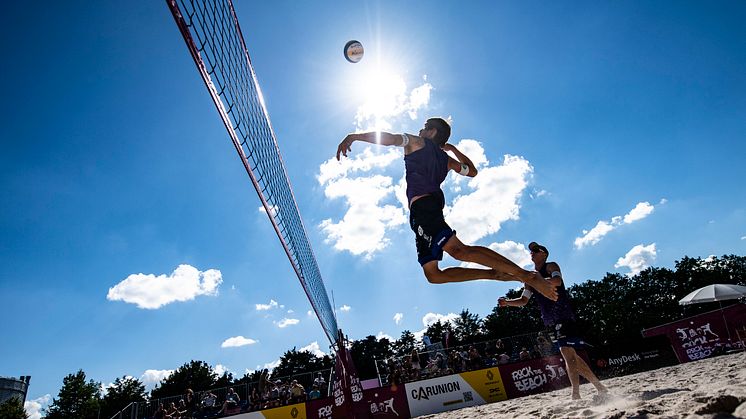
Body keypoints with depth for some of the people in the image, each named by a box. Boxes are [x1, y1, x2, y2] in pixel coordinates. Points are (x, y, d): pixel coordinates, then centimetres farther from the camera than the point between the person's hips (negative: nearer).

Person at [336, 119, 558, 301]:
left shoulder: (417, 142, 11)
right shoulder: (446, 159, 30)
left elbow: (388, 137, -5)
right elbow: (472, 171, 43)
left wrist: (353, 136, -9)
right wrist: (453, 148, 48)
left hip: (422, 206, -8)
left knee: (459, 250, -25)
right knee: (433, 274, 5)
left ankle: (526, 275, -31)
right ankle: (495, 273, 1)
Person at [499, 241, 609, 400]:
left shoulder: (551, 266, 2)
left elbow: (557, 281, -20)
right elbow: (523, 300, 19)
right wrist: (507, 302, 4)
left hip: (563, 315, -7)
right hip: (550, 320, 7)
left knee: (567, 352, -16)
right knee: (571, 356, 10)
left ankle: (576, 394, -13)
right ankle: (599, 386, 21)